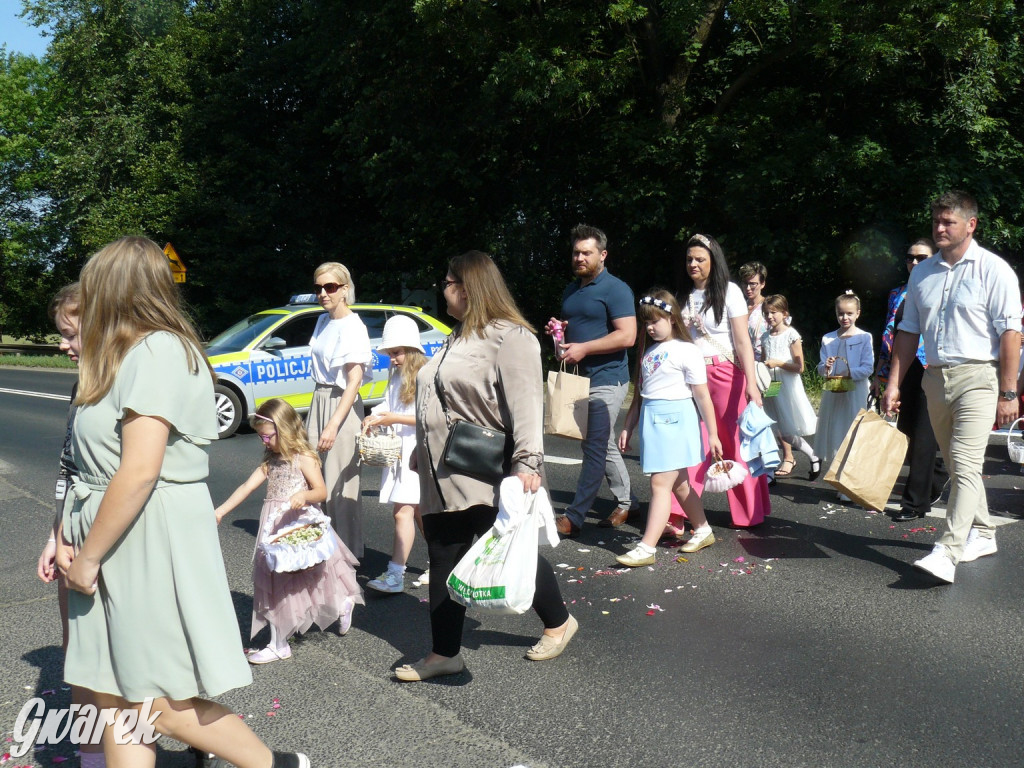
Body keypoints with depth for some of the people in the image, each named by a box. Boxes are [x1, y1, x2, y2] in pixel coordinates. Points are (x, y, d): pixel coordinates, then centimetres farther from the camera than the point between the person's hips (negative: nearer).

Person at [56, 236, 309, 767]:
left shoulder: (158, 351, -15)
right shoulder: (128, 355, 16)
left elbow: (139, 473, -22)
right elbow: (97, 465, 13)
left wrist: (88, 556, -13)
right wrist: (68, 537, 6)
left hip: (150, 542, -9)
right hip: (112, 535, 9)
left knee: (159, 706, 0)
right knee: (115, 699, 12)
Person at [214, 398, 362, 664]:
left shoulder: (304, 458, -11)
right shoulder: (270, 462, 10)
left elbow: (322, 491, -14)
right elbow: (247, 487, 6)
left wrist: (304, 495, -34)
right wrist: (221, 511, 0)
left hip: (300, 524, -7)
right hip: (275, 527, 7)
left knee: (305, 576, 2)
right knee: (275, 580, 5)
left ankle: (343, 605, 33)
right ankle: (278, 644, 11)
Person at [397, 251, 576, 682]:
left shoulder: (510, 337, -13)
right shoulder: (458, 338, 17)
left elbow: (525, 403, -22)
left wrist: (527, 461, -30)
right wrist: (424, 455, 25)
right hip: (442, 479, 9)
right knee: (444, 562, 10)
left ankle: (558, 623, 28)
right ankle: (444, 653, 21)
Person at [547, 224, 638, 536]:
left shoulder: (615, 289, -10)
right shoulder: (570, 290, 15)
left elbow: (627, 335, -18)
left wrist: (583, 348, -20)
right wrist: (558, 330, 4)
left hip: (606, 380, -9)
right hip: (580, 377, 9)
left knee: (595, 447, -6)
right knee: (604, 445, 15)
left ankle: (574, 516, -4)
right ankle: (626, 501, 29)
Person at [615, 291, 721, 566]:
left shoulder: (686, 351, -7)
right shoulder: (649, 351, 14)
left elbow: (702, 395, -8)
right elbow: (640, 394, 19)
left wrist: (712, 434, -8)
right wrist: (628, 427, 18)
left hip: (675, 420, -8)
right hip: (650, 420, 8)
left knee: (660, 483, -10)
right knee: (678, 483, 15)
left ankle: (647, 548, -9)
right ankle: (703, 530, 32)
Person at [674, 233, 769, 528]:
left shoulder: (728, 291, -2)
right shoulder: (684, 295, 11)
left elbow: (743, 341, -8)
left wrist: (751, 384, -16)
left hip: (725, 375, -3)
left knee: (736, 445, 4)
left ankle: (749, 514, 19)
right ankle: (677, 514, -4)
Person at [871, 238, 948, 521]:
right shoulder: (898, 295, 14)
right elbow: (888, 338, 15)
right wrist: (879, 374, 11)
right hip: (904, 375, 6)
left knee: (922, 437, -4)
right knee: (905, 435, 11)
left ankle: (915, 502, 4)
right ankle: (939, 474, 38)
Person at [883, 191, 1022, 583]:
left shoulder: (992, 269, -5)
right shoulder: (922, 273, 11)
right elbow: (908, 332, 14)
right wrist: (894, 384, 8)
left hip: (976, 377, -6)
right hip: (935, 377, 6)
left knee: (965, 463, -14)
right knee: (957, 465, 15)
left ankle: (947, 552, -17)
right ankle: (982, 534, 32)